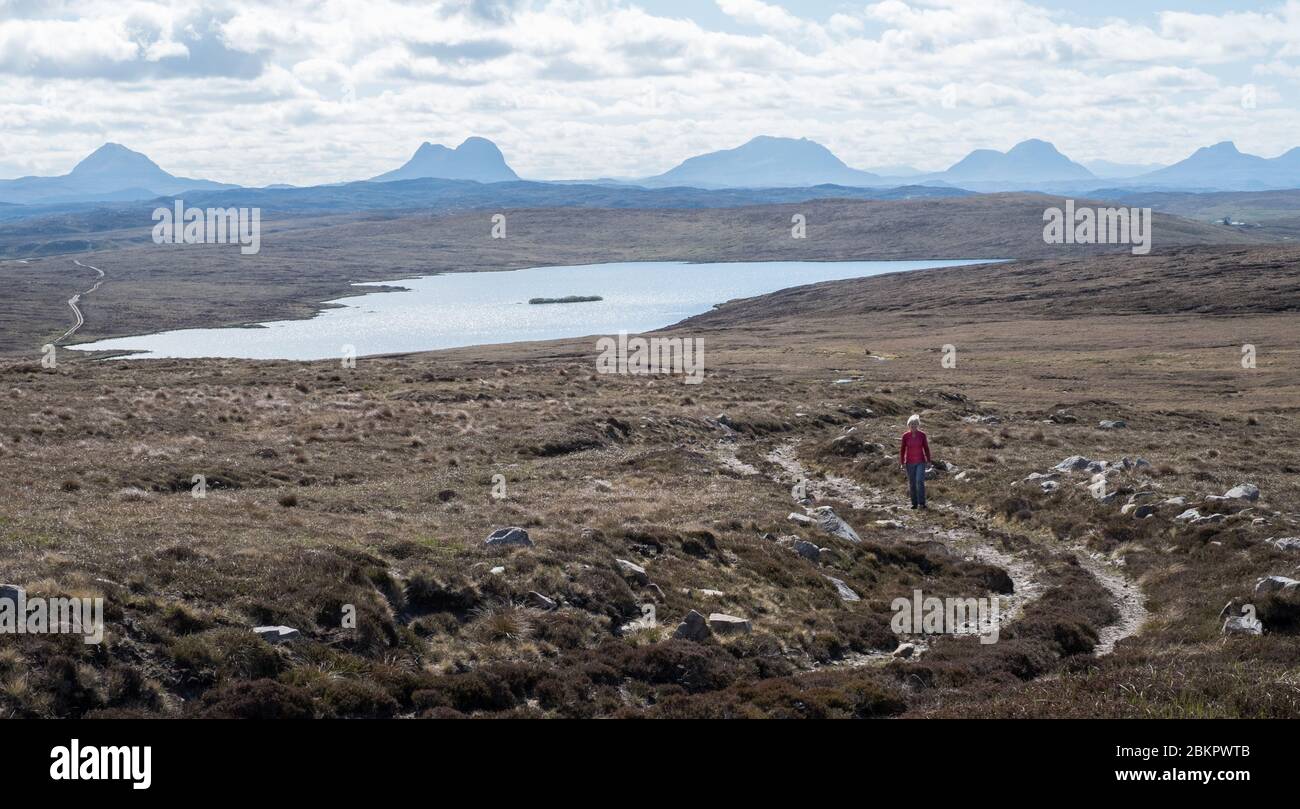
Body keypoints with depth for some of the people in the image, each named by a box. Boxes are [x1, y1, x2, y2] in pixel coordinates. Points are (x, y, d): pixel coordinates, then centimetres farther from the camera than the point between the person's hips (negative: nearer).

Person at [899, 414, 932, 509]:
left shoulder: (922, 435, -5)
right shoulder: (905, 436, -5)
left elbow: (926, 448, 0)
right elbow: (902, 449, -1)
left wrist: (928, 461, -3)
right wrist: (902, 463, -4)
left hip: (920, 462, -1)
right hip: (910, 463, 1)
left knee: (920, 481, -15)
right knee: (912, 483, 5)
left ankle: (921, 503, -13)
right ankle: (914, 503, 14)